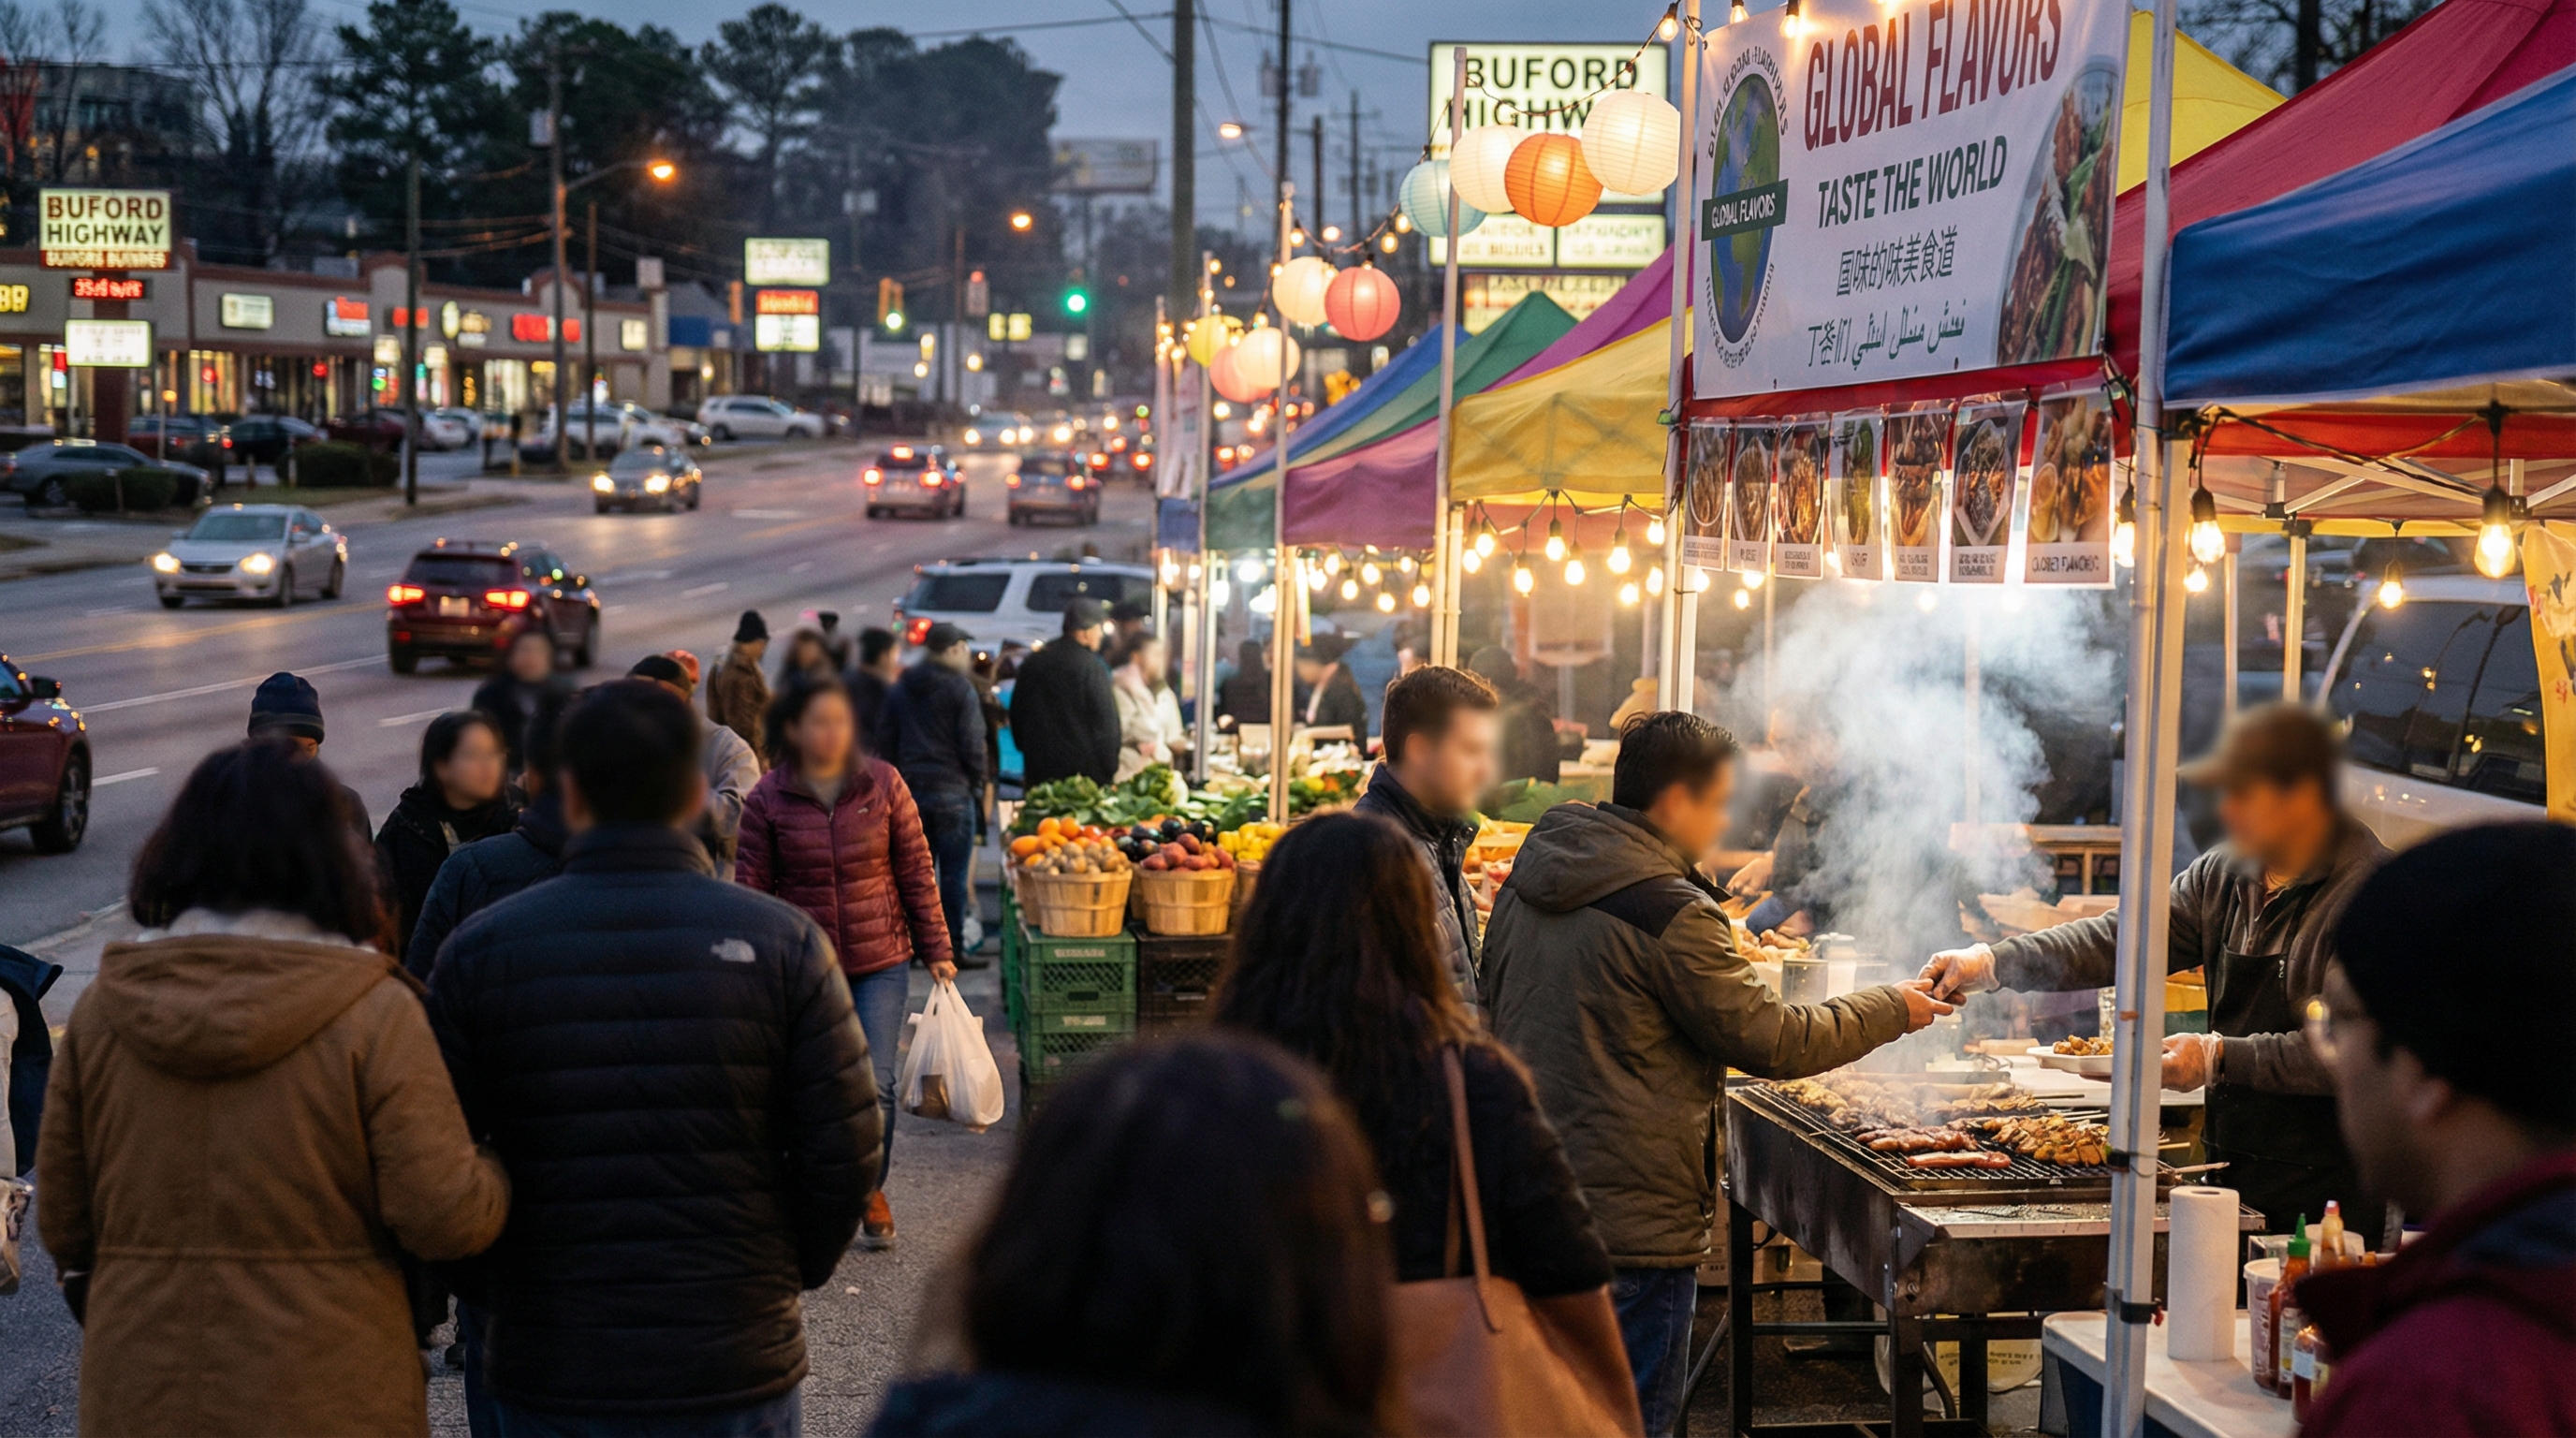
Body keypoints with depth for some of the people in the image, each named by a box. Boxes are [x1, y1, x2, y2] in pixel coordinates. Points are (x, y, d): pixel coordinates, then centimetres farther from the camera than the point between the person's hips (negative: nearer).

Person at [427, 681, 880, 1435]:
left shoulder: (478, 950, -5)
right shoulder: (783, 941, -6)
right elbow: (846, 1155, -7)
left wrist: (489, 1290, 12)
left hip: (546, 1374, 1)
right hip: (740, 1371, 0)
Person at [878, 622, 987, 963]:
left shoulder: (899, 690, 11)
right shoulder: (960, 688, -6)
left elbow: (888, 744, 13)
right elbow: (972, 745, -10)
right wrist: (976, 783, 2)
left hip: (909, 791, 5)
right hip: (952, 792, -5)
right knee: (954, 875, -1)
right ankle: (952, 947, -1)